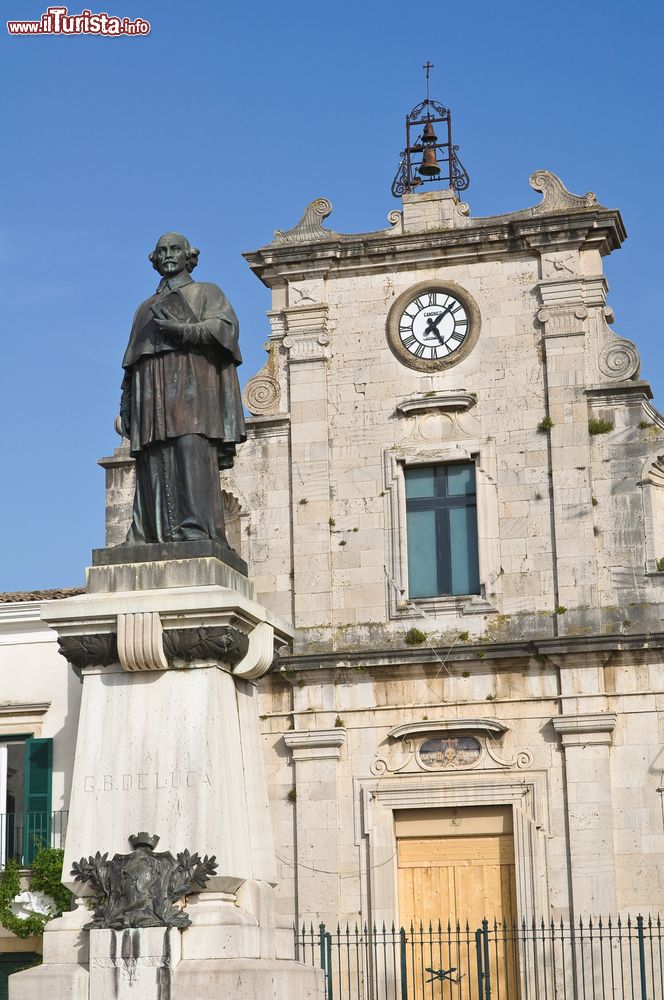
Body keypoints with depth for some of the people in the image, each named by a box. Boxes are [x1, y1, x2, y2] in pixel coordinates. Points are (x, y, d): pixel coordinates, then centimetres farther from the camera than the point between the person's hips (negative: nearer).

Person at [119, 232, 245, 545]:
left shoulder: (206, 293, 17)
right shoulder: (146, 308, 31)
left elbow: (226, 326, -3)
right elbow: (132, 361, 25)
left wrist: (182, 330, -16)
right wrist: (126, 401, 12)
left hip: (190, 383, -5)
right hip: (152, 395, 5)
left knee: (191, 454, -20)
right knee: (153, 463, -7)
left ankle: (196, 528, -28)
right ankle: (152, 536, -13)